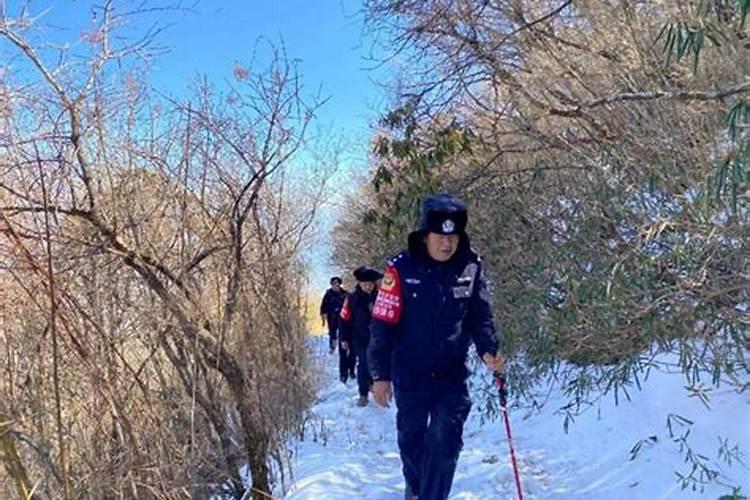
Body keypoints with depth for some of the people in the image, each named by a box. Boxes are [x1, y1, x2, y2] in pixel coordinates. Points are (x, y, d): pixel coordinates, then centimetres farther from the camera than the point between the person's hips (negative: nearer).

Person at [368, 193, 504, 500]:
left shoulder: (470, 268, -7)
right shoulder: (401, 269, -16)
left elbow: (480, 316, 1)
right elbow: (383, 323, -12)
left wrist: (488, 350, -17)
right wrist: (380, 374, -10)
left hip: (452, 374, 1)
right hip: (409, 375, -1)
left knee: (445, 441, -8)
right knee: (411, 438, 16)